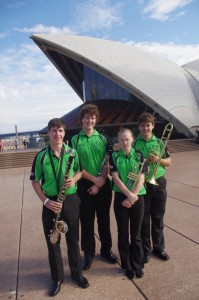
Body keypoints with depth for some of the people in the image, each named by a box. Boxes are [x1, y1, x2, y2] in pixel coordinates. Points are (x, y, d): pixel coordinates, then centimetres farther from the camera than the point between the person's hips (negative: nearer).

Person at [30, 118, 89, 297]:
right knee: (52, 242, 12)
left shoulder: (72, 152, -3)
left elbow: (80, 171, 10)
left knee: (73, 240, 15)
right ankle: (57, 278, 33)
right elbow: (35, 181, -1)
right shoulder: (41, 156, -7)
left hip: (71, 200, 1)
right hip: (51, 203, -1)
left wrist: (74, 179, -12)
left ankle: (77, 273, 36)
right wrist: (45, 201, -11)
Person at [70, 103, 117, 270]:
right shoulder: (74, 140, -2)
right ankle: (88, 252, 29)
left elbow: (108, 164, -2)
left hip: (103, 185, 2)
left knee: (104, 219, 14)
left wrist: (100, 183, -12)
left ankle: (106, 249, 34)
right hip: (83, 186, -1)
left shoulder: (104, 139, 2)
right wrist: (94, 179, -13)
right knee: (87, 221, 10)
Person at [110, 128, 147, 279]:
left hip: (138, 198, 1)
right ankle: (127, 265, 27)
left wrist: (132, 197, -13)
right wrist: (129, 195, -17)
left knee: (136, 233, 11)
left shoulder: (139, 155, 1)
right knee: (123, 233, 10)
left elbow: (141, 178, -5)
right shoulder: (114, 156, -1)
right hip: (121, 198, 0)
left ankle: (138, 264, 29)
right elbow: (116, 178, -8)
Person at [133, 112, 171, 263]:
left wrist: (158, 160, -12)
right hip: (141, 184, -2)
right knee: (144, 219, 10)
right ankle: (145, 249, 27)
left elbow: (169, 162, 6)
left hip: (159, 183, 2)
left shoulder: (159, 142, 3)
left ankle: (159, 247, 34)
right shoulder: (134, 143, -4)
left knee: (158, 218, 15)